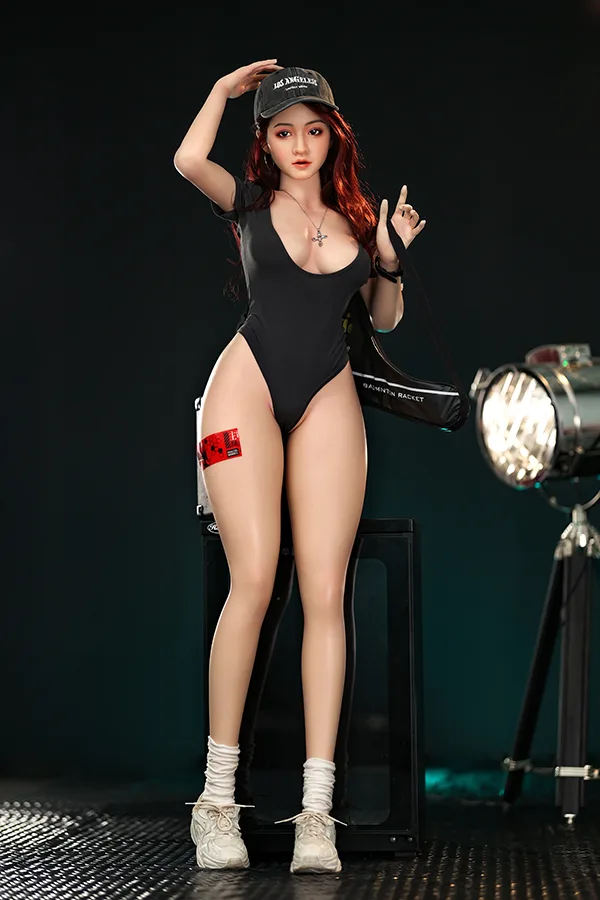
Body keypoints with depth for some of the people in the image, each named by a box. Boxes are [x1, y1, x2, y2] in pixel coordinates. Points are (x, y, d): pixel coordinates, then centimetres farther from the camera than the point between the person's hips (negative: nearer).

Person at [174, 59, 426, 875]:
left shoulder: (358, 217, 16)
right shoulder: (250, 201, 8)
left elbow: (386, 320, 19)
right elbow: (188, 160, -12)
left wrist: (391, 257, 2)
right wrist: (225, 89, 1)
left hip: (329, 401, 3)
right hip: (248, 387, -2)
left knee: (325, 590, -8)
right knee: (254, 579, -14)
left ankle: (316, 808, -9)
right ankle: (218, 796, -5)